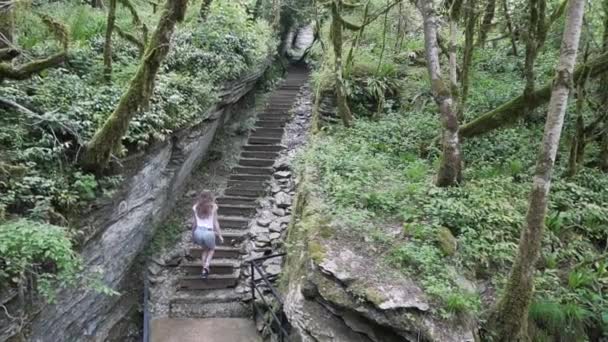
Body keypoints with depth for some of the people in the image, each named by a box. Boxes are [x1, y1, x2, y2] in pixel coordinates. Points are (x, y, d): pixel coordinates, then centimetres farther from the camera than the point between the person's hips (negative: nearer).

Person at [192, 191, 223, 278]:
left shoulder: (195, 207, 9)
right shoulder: (213, 206, 3)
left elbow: (194, 223, 8)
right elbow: (215, 222, 0)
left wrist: (193, 235, 19)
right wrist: (220, 235, 7)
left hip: (198, 232, 2)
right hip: (208, 233, -2)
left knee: (205, 249, 31)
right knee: (211, 249, 28)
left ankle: (204, 269, 18)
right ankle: (206, 266, 5)